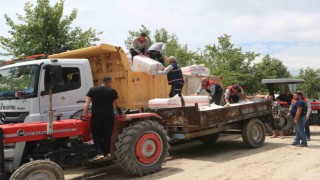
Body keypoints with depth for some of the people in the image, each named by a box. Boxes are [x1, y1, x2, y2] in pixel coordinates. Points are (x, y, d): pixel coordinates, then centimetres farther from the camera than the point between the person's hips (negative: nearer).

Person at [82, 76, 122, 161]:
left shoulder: (92, 90, 6)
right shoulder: (112, 91, 4)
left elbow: (87, 103, -1)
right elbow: (117, 105, 14)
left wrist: (84, 114, -2)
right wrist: (119, 111, 34)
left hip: (96, 116, 0)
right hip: (109, 116, 0)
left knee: (97, 135, 8)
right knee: (107, 135, 11)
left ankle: (100, 153, -6)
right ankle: (106, 153, 19)